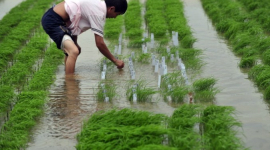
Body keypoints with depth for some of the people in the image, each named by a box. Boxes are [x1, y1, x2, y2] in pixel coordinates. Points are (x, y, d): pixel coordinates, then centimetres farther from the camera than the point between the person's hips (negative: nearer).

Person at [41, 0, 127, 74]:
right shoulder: (99, 12, -18)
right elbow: (100, 44, -15)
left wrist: (74, 43, 14)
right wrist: (115, 61, -4)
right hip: (52, 21, -11)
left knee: (72, 50, 27)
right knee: (74, 52, -26)